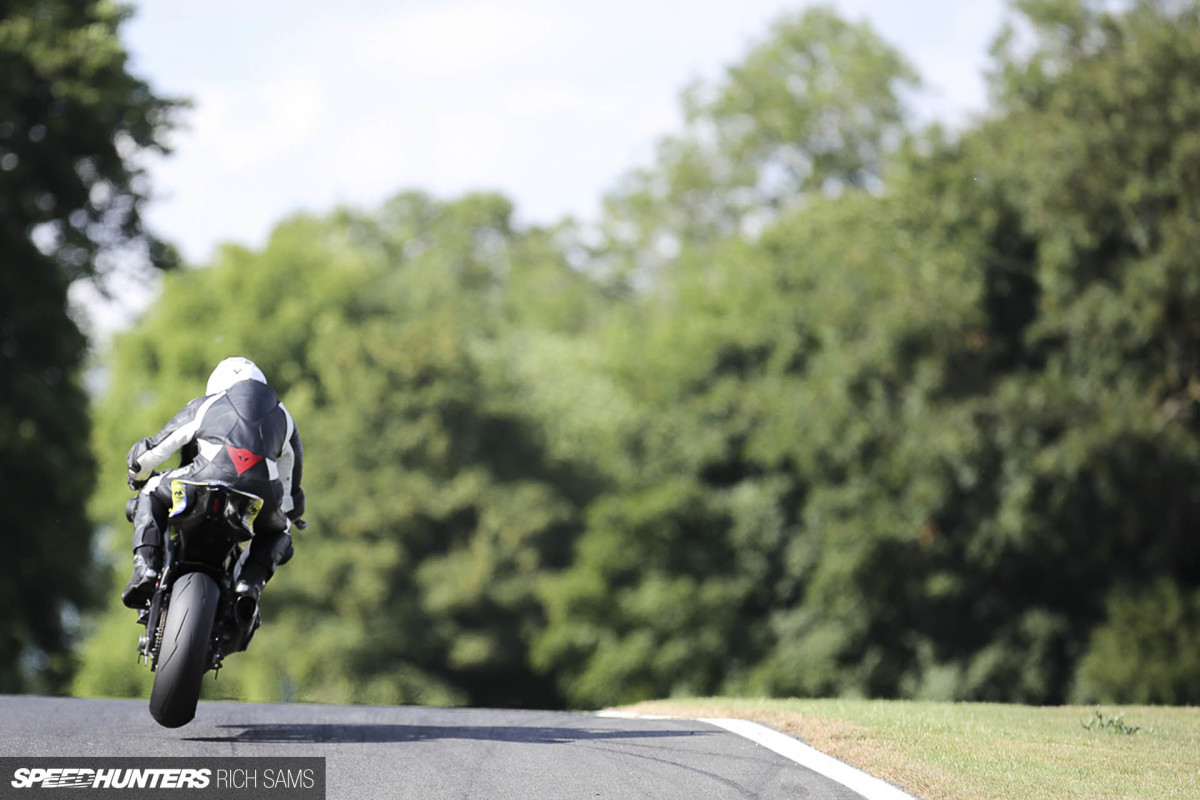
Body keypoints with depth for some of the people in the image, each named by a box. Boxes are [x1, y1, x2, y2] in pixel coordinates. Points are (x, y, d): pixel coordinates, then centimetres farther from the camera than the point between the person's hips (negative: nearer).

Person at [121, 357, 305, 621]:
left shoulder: (203, 406, 32)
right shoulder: (283, 417, 38)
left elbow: (148, 452, 33)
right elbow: (290, 488, 46)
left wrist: (140, 479, 55)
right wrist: (289, 516, 65)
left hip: (211, 472, -1)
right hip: (262, 488, 1)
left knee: (151, 497, 26)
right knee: (277, 532, 32)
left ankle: (146, 567, 4)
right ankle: (250, 584, 3)